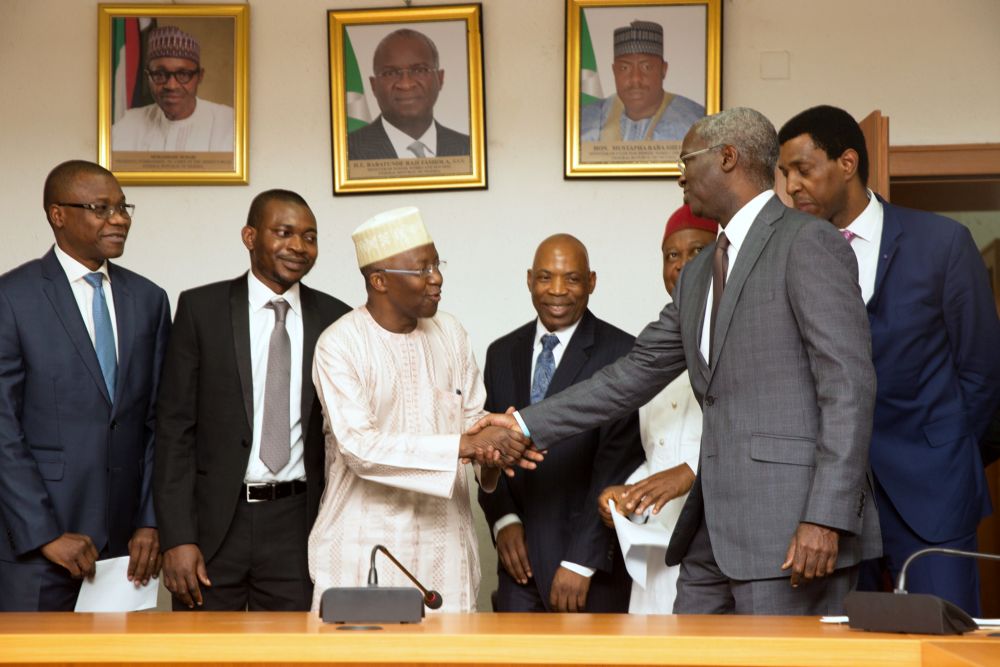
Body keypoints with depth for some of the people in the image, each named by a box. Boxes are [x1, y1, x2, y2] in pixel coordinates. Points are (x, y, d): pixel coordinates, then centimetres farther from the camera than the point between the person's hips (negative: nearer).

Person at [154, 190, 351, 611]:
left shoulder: (334, 319, 5)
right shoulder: (201, 308, 0)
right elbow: (175, 427, -2)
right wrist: (177, 538, -9)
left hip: (298, 525, 1)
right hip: (213, 523, -1)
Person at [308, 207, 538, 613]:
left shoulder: (450, 333, 6)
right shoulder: (340, 345, -10)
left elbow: (474, 417, 11)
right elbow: (360, 447, -19)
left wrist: (491, 454, -12)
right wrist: (464, 445, -24)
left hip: (444, 537, 4)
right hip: (367, 544, -4)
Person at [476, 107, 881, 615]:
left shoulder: (808, 243, -7)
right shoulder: (698, 275, 20)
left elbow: (849, 386, -14)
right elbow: (638, 373, 22)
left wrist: (827, 518, -20)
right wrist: (528, 424, 17)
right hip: (717, 526, 8)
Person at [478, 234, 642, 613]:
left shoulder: (620, 353, -7)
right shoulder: (502, 354, 12)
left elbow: (618, 463, -12)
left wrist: (582, 561, -15)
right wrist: (503, 519, -3)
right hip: (520, 556, 5)